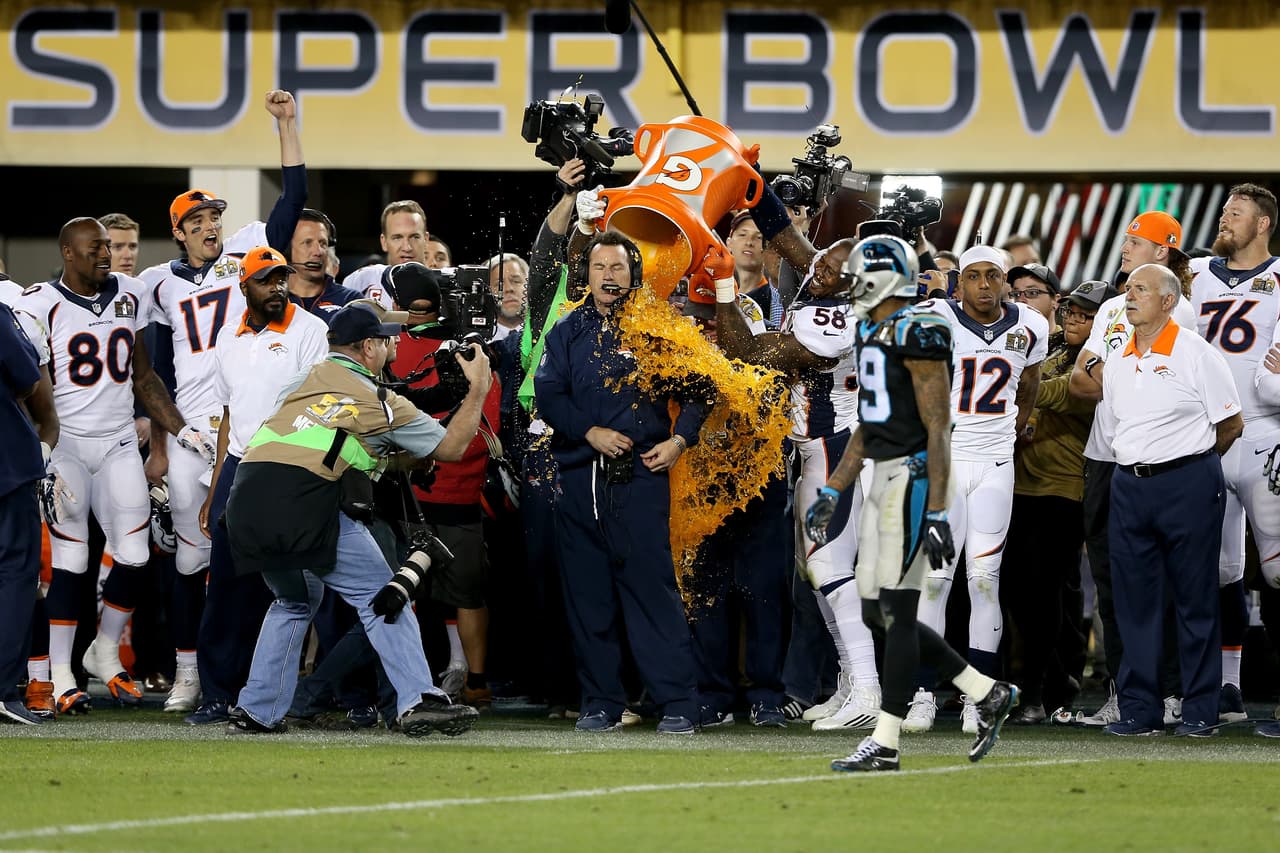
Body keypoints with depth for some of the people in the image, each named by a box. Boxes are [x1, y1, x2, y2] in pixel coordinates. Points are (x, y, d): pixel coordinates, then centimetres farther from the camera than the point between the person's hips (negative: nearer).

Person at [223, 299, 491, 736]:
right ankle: (418, 701, -7)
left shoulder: (303, 381, 26)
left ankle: (256, 711, 22)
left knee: (295, 599, 27)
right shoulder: (384, 404, 14)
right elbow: (450, 447, 25)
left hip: (246, 502, 5)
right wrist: (478, 390, 37)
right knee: (381, 596, 4)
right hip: (307, 501, -5)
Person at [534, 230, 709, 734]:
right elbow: (549, 395, 5)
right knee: (588, 592, 4)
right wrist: (591, 432, -9)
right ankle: (601, 702, 11)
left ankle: (678, 703, -11)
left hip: (641, 472, -3)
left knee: (652, 583, -10)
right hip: (581, 478, 3)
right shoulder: (567, 332, 13)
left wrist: (680, 438, -8)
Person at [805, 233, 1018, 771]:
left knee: (897, 611, -7)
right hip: (883, 479, 10)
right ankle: (987, 695, 18)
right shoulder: (872, 334, 15)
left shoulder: (916, 334, -14)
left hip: (912, 476, -10)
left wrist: (937, 515, -20)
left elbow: (938, 431, -17)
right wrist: (833, 492, 21)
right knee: (877, 616, 9)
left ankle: (884, 743, -4)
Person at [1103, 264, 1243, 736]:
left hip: (1187, 484, -6)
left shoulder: (1195, 352, -6)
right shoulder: (1117, 360, 12)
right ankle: (1139, 707, 9)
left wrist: (1191, 462, 5)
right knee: (1135, 600, 5)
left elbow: (1232, 423, -1)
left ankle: (1200, 710, 4)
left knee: (1196, 601, 0)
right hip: (1129, 485, 6)